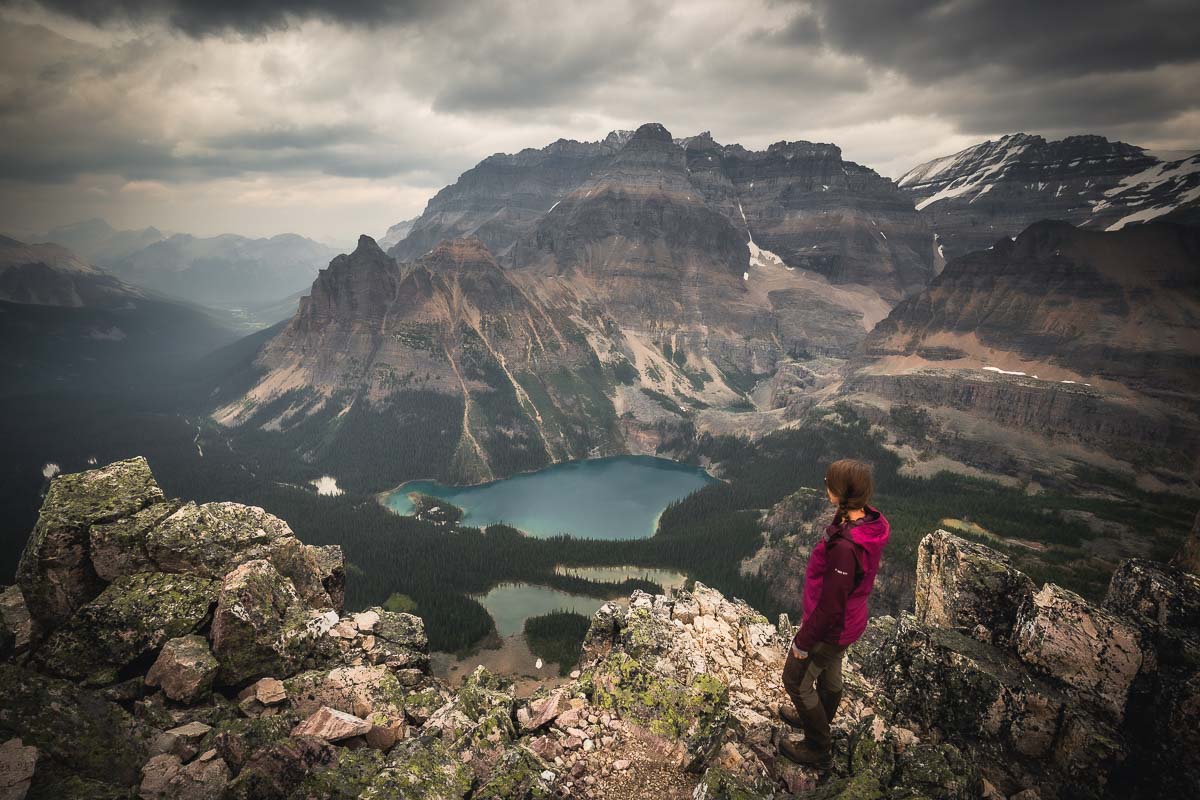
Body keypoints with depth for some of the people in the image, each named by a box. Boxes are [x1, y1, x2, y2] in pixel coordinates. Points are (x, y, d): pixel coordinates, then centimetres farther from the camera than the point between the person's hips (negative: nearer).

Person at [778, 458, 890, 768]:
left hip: (830, 629, -8)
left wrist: (804, 640, -15)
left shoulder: (845, 547, -39)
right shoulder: (870, 522, -11)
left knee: (796, 680, 15)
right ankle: (818, 720, 56)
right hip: (849, 621, 8)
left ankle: (818, 749, 33)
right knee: (829, 674, 30)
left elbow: (830, 605, -29)